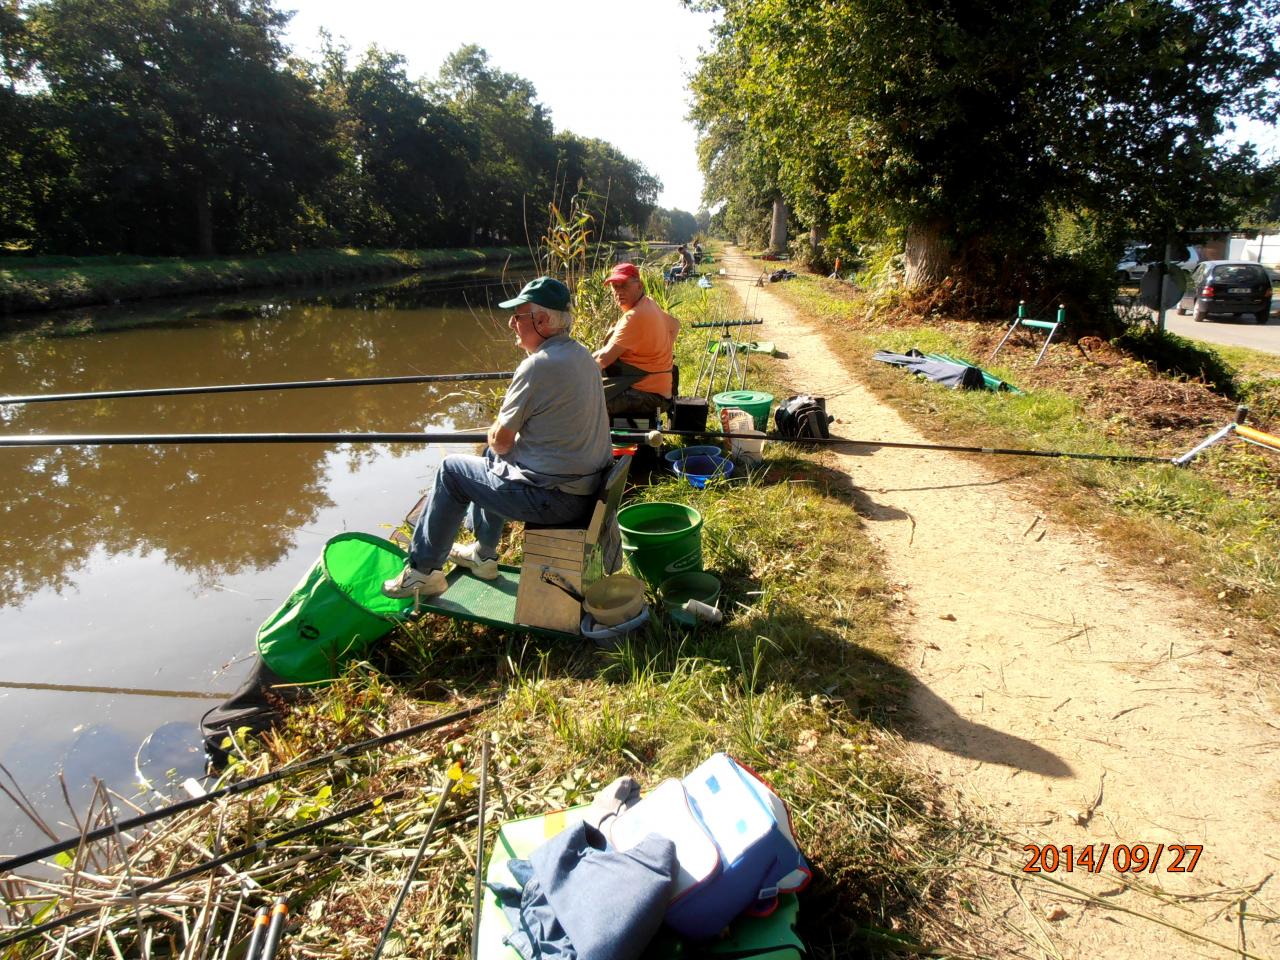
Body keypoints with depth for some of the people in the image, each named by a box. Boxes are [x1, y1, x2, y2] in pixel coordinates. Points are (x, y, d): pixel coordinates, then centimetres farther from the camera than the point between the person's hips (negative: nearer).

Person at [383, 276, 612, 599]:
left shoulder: (537, 366, -20)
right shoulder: (581, 355, 7)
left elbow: (500, 440, -12)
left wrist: (497, 430, 10)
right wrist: (507, 428, 11)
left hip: (554, 499, -9)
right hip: (588, 488, 9)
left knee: (451, 470, 8)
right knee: (493, 456, 29)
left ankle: (422, 571, 21)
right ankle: (483, 554, 40)